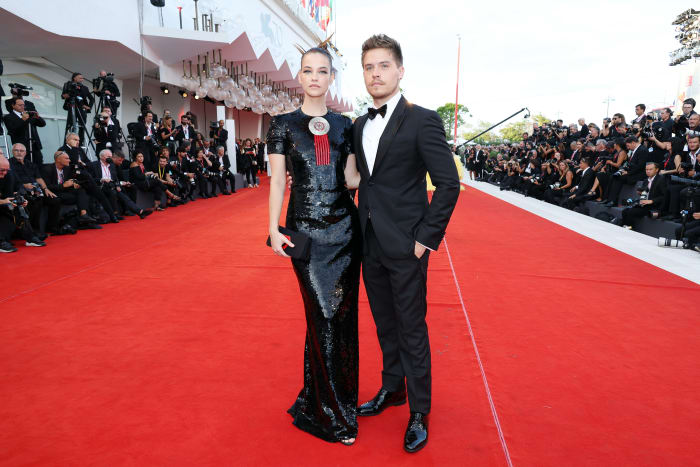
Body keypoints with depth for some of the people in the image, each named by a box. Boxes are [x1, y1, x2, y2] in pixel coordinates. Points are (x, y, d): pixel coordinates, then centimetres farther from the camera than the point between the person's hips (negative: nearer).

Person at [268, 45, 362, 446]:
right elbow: (277, 180, -1)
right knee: (324, 315, 0)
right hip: (306, 230, -3)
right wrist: (274, 229, -8)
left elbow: (352, 178, 7)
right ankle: (332, 412, 16)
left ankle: (341, 394, 28)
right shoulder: (284, 124, 2)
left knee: (343, 313, 8)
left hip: (345, 227, 3)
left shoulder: (344, 124, 9)